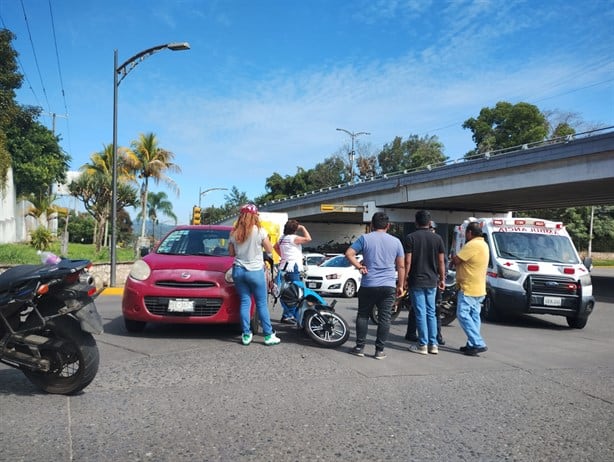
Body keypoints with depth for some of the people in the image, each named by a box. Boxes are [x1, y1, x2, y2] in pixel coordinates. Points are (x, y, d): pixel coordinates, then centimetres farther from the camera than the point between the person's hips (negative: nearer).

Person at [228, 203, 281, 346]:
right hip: (255, 271, -3)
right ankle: (268, 336, 6)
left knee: (244, 302, 8)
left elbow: (231, 253, 10)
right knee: (262, 304, 3)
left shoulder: (234, 232, 2)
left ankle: (246, 335, 8)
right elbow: (269, 250, -3)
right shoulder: (259, 231, -9)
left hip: (238, 271, 3)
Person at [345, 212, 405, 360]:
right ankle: (380, 350, 7)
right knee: (384, 317, 5)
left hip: (368, 285, -1)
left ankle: (360, 347, 12)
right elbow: (401, 266, 8)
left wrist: (359, 266, -1)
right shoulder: (395, 241, 5)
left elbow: (349, 253, -9)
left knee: (363, 315, 10)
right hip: (389, 286, 1)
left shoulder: (365, 238, -1)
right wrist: (400, 285, 14)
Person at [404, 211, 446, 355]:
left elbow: (407, 261, -10)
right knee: (431, 313, 12)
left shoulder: (411, 238, -8)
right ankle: (433, 344, 14)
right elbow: (441, 262, 3)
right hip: (432, 281, 4)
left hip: (416, 281, -4)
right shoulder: (437, 238, 2)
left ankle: (423, 345, 5)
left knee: (420, 313, 1)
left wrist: (405, 279, -1)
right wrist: (442, 279, 12)